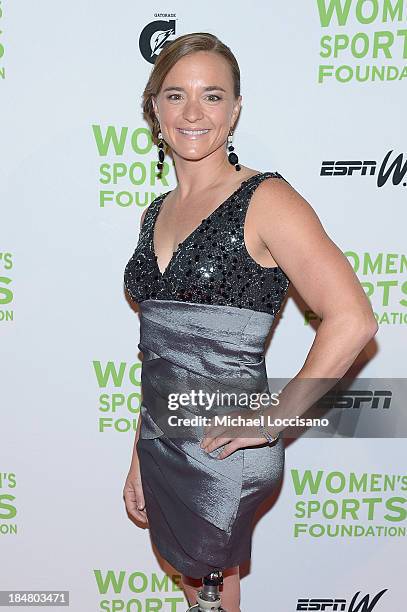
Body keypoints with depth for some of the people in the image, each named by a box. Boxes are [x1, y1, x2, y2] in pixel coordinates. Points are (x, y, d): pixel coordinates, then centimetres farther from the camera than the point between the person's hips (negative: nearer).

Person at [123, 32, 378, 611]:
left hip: (223, 451, -7)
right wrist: (139, 458, 14)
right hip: (160, 445, 7)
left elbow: (352, 320, -22)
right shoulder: (157, 212, 9)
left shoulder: (264, 199, -13)